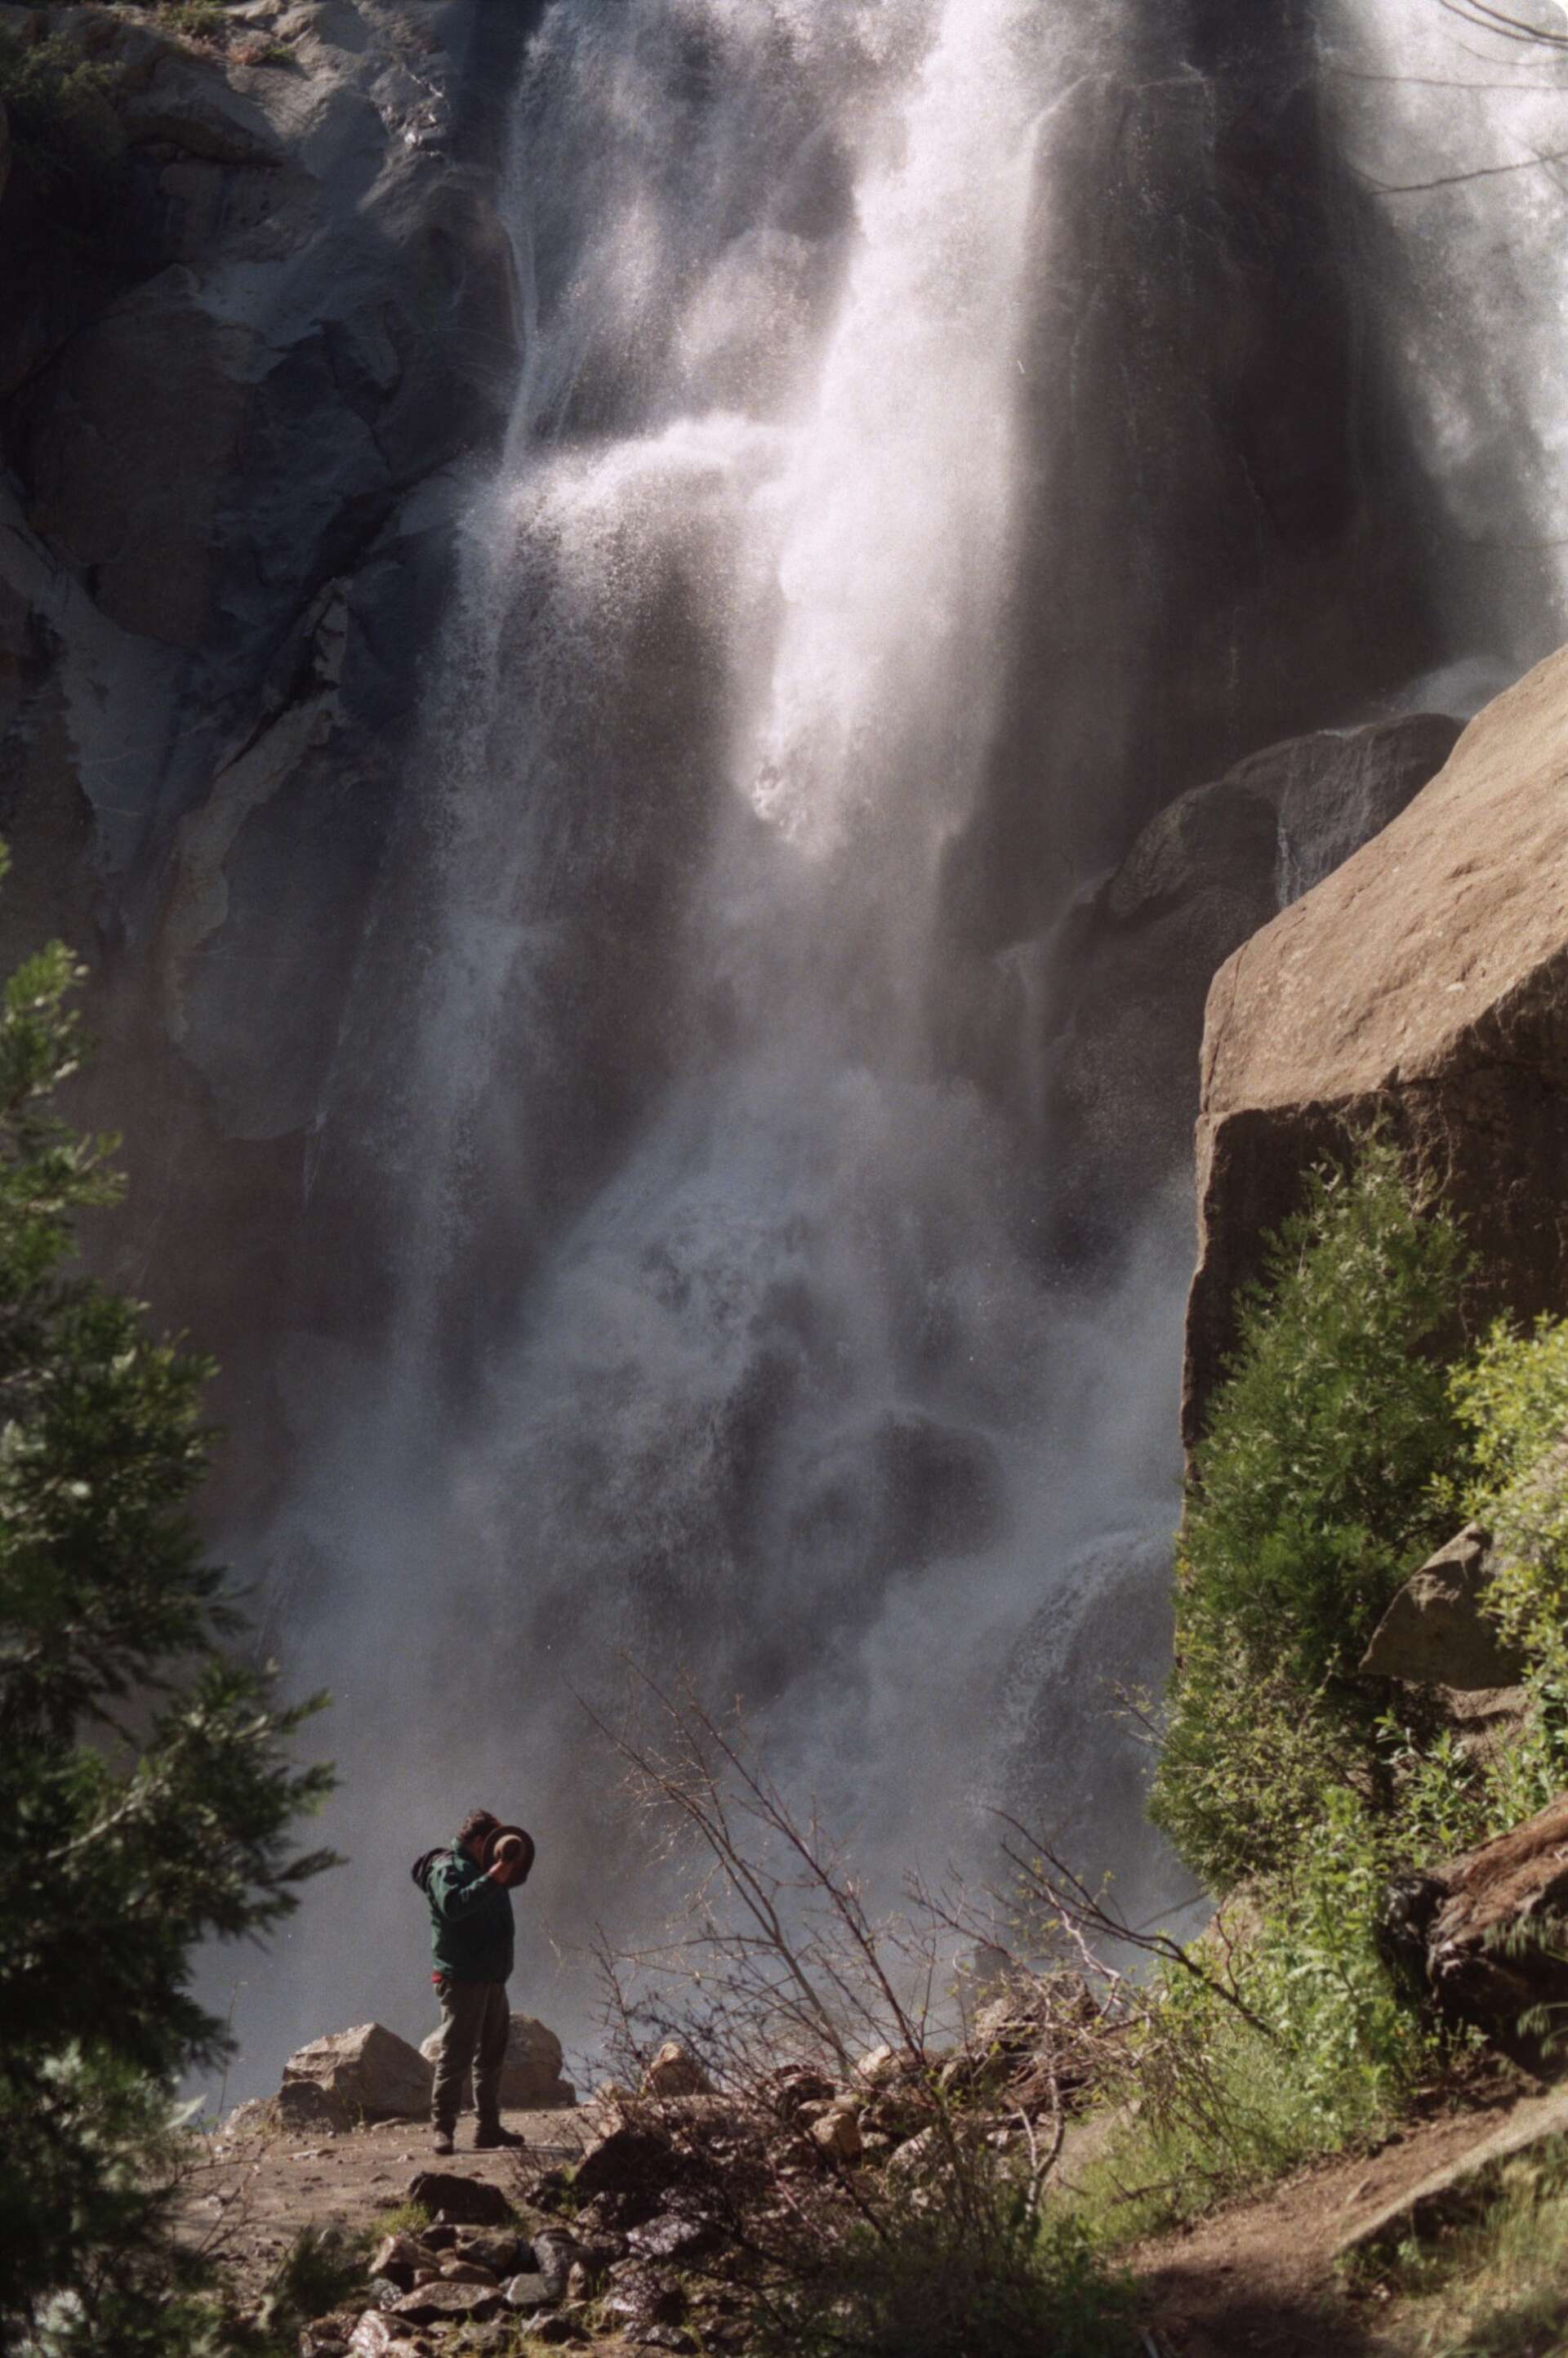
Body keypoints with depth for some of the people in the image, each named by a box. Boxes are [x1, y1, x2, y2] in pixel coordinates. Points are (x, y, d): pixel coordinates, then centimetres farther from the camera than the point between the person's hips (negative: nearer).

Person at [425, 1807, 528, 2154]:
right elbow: (453, 1905, -28)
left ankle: (489, 2126, 19)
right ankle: (443, 2129, -9)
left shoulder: (483, 1869, 19)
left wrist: (507, 1872, 11)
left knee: (491, 2056, 13)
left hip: (493, 1978, 9)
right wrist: (491, 1880, -31)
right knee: (455, 2056, -10)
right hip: (462, 1979, -9)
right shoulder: (448, 1869, -10)